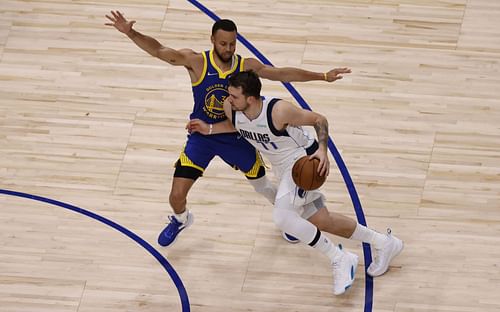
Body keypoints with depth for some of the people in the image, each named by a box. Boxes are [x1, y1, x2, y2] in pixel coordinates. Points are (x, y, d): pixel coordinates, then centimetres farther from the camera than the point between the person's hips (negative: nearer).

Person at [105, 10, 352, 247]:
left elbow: (283, 74, -4)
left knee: (262, 185, 17)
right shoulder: (196, 62, -21)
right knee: (176, 196, -6)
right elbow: (159, 50, -31)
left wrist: (322, 77, -4)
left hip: (234, 136, 1)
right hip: (201, 136, -1)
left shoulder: (247, 66, -13)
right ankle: (181, 220, 33)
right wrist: (130, 33, -48)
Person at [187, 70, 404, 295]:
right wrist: (209, 129, 3)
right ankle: (385, 244, 33)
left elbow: (319, 120, -17)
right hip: (285, 168, 8)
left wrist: (322, 149, -31)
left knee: (282, 216, -27)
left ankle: (340, 260, -12)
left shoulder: (279, 111, -31)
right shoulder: (231, 108, -12)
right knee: (322, 222, 12)